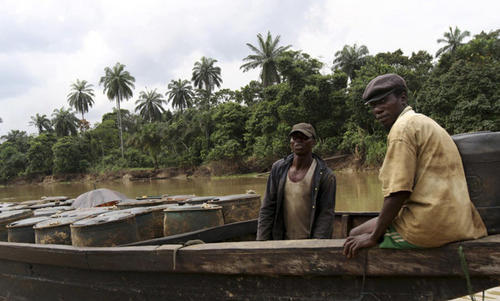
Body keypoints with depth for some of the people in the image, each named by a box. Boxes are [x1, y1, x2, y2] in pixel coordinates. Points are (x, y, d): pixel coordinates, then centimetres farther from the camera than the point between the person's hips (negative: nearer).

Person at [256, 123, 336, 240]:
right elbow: (267, 208, 3)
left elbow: (326, 215, -11)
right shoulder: (278, 168, 1)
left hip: (309, 243, -3)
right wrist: (262, 240, -2)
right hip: (281, 240, 3)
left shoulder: (325, 175, -9)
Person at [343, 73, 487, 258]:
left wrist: (373, 237, -12)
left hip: (428, 226, -10)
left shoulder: (403, 127, -12)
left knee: (355, 236, 3)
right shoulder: (423, 122, 20)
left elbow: (398, 192, -20)